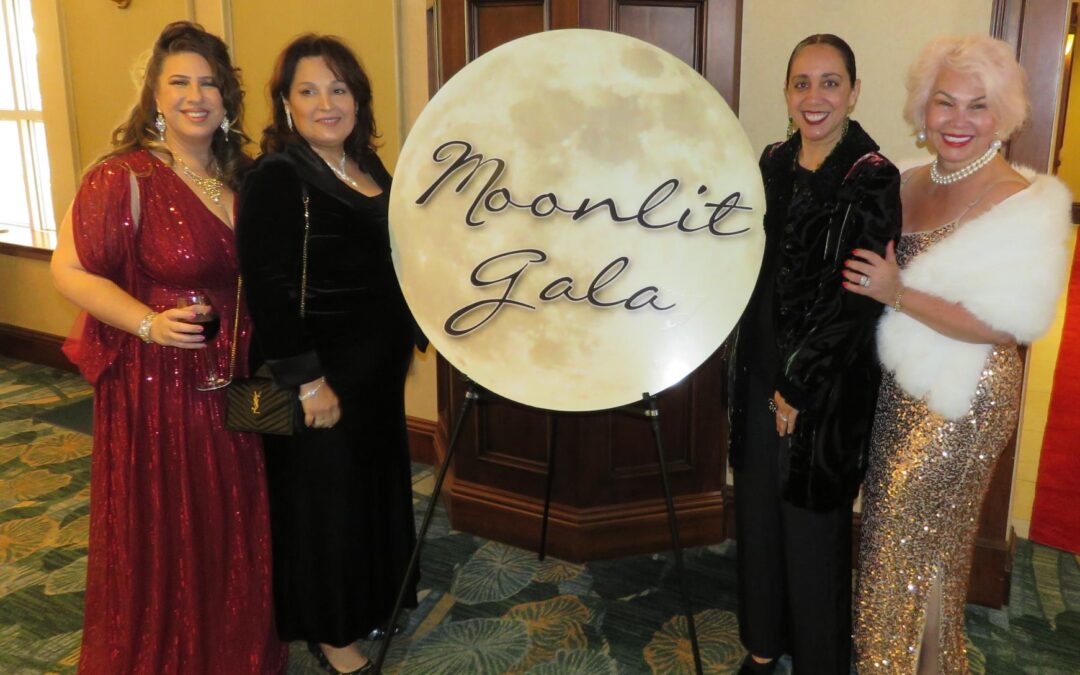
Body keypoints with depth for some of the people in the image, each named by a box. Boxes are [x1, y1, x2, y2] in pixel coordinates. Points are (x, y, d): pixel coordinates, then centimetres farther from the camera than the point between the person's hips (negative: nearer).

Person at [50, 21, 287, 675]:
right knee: (164, 534, 8)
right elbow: (71, 270, -11)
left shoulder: (243, 175, 7)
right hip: (158, 385, -5)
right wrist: (149, 323, -24)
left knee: (236, 530, 17)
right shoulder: (124, 177, -12)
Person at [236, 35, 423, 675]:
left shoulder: (367, 166, 8)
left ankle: (371, 601, 43)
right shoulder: (277, 177, -17)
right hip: (325, 374, -8)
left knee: (375, 483, 21)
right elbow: (268, 289, -23)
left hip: (377, 368, 9)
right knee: (326, 495, 7)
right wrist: (308, 381, -24)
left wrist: (410, 336, 19)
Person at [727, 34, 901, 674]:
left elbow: (858, 300, -15)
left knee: (812, 521, 7)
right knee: (758, 508, 16)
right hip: (762, 370, 6)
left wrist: (801, 388, -13)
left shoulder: (872, 179, -13)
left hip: (826, 385, -6)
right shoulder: (774, 163, 5)